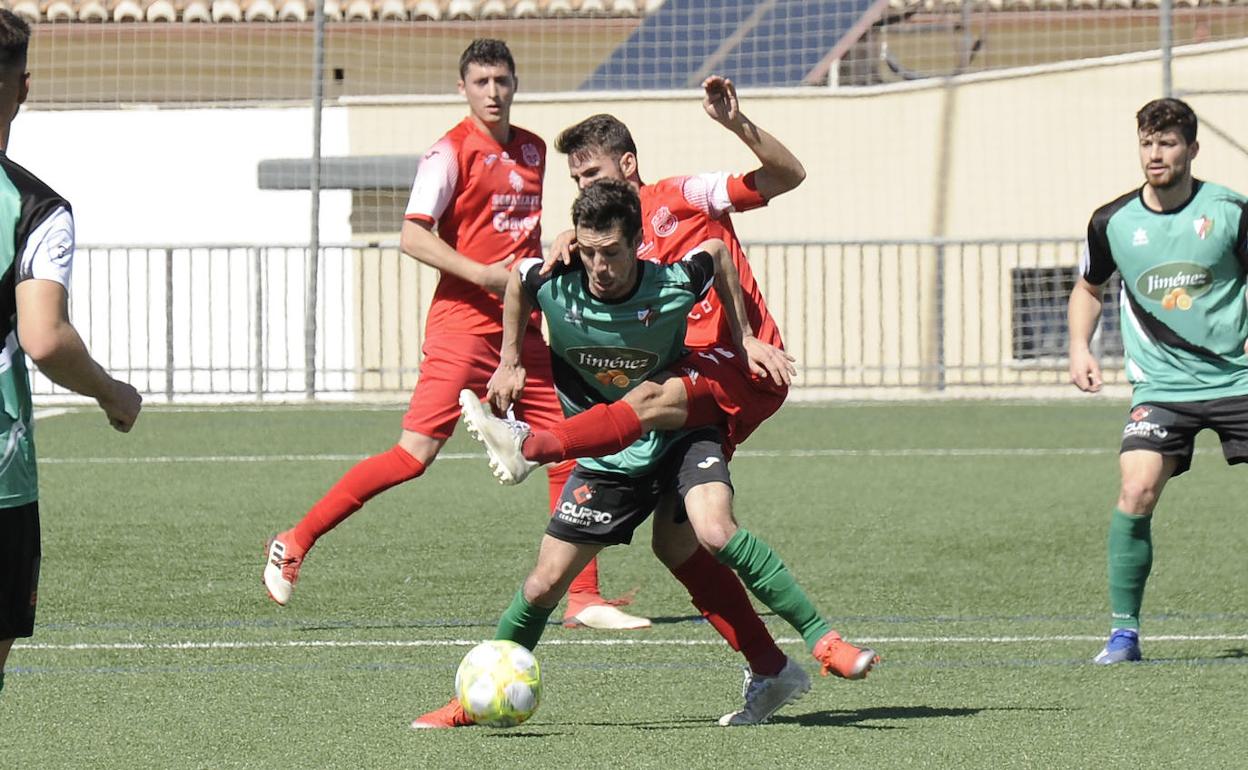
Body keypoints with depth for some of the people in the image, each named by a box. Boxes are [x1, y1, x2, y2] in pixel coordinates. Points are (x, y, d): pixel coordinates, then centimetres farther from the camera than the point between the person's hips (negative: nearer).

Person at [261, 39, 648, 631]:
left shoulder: (533, 150, 15)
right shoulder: (452, 152, -7)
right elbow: (412, 236, -16)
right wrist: (482, 275, -21)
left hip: (521, 331, 7)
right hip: (463, 322, -7)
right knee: (415, 454, -13)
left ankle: (584, 598, 7)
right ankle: (294, 543, -3)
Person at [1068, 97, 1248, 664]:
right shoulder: (1113, 223, 2)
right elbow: (1088, 287, 21)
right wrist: (1079, 348, 7)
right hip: (1160, 386, 1)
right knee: (1136, 492, -17)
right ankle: (1123, 631, -6)